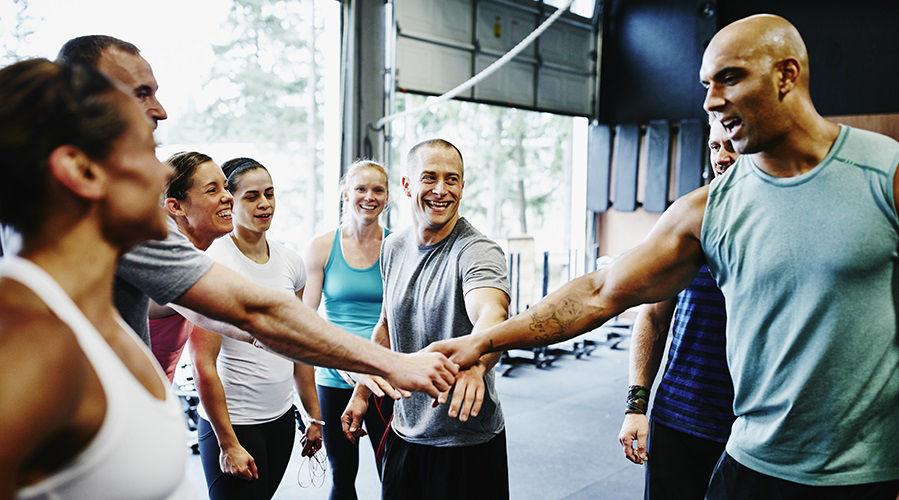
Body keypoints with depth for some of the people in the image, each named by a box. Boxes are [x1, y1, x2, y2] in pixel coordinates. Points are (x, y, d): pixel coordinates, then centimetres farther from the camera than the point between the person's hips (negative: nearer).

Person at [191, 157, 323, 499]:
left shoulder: (291, 262, 4)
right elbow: (203, 365, -16)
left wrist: (315, 416, 12)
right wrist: (228, 444, -14)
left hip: (282, 419, 6)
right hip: (231, 423, -5)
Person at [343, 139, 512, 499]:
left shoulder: (477, 251, -18)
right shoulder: (393, 247, 3)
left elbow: (492, 313, -39)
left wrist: (473, 363, -59)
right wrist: (361, 393, 16)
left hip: (467, 441, -5)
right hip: (404, 433, 6)